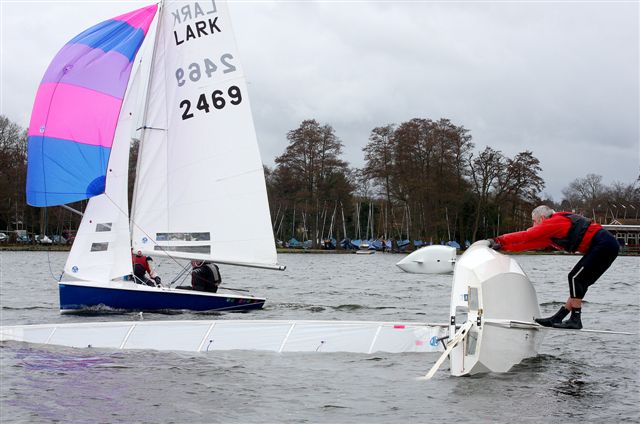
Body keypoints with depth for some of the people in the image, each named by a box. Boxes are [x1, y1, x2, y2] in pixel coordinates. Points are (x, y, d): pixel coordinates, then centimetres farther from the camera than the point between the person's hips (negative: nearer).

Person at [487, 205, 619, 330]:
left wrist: (499, 240, -7)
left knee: (575, 277, -10)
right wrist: (502, 246, 16)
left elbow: (527, 236, -11)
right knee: (579, 282, 9)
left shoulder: (555, 222, -8)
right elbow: (530, 243, 19)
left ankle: (575, 319, -10)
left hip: (603, 245, -10)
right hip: (608, 247, 10)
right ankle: (557, 318, 10)